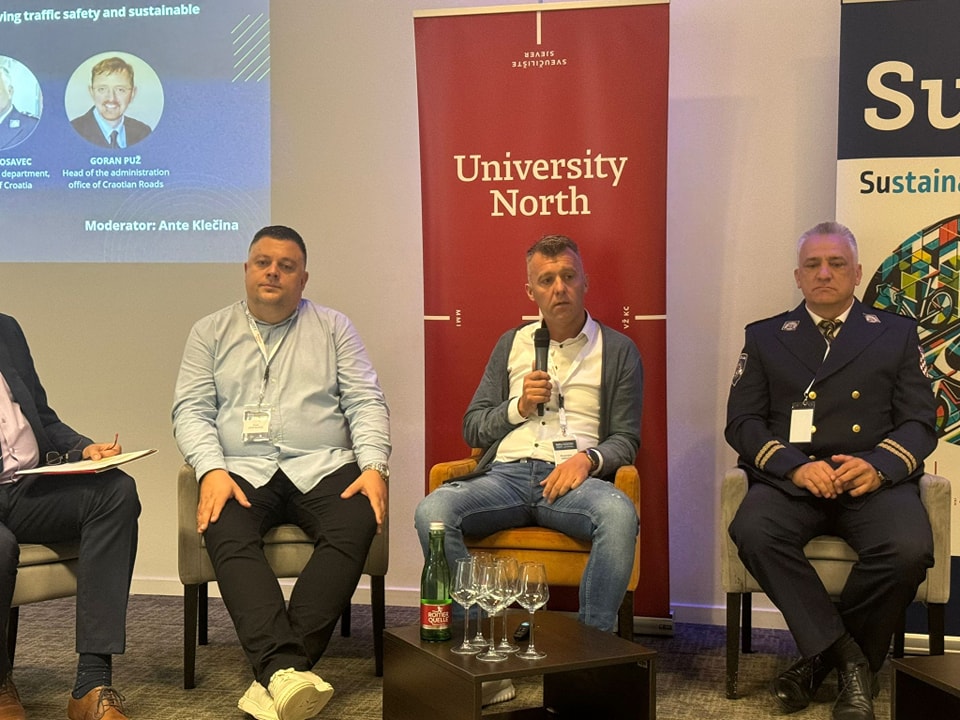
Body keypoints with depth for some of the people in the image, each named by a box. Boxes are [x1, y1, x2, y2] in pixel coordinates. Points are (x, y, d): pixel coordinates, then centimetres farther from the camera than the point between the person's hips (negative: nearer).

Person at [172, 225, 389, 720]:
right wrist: (212, 471, -13)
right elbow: (191, 410, 6)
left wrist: (374, 466, -10)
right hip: (242, 470, 0)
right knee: (226, 535, -34)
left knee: (355, 525, -32)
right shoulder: (210, 333, 15)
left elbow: (366, 403, 8)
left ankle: (272, 676, -36)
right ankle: (283, 667, -44)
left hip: (322, 468, 0)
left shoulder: (333, 328, 15)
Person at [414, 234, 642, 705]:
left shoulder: (618, 352, 14)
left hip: (573, 477, -2)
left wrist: (588, 458, -12)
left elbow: (626, 439, 9)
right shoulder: (511, 345, 22)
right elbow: (472, 428, 19)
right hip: (505, 473, 2)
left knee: (619, 514, -38)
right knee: (432, 511, -29)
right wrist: (518, 406, 0)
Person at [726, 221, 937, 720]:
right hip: (790, 478, 0)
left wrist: (878, 465, -13)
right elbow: (742, 421, 7)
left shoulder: (897, 333, 18)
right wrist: (795, 466, -12)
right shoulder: (765, 337, 18)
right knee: (753, 533, -32)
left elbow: (919, 423, 9)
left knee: (908, 549, -31)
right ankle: (849, 661, -20)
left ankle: (820, 660, -9)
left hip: (872, 479, 0)